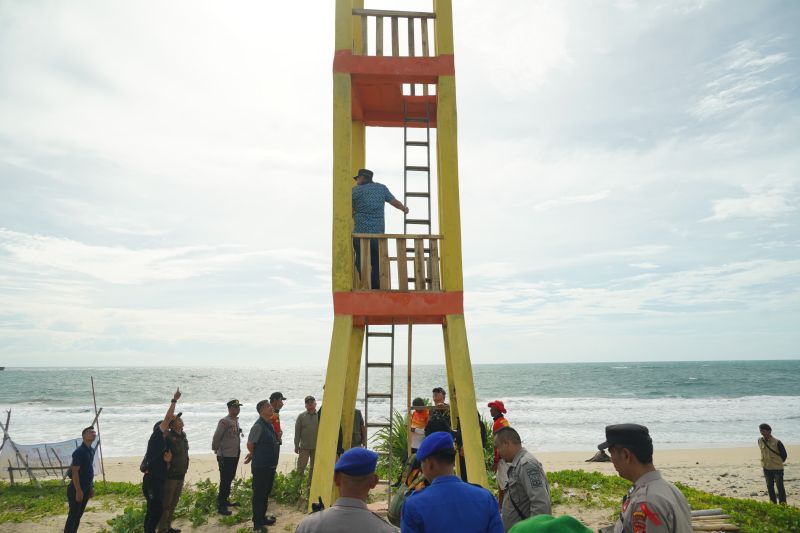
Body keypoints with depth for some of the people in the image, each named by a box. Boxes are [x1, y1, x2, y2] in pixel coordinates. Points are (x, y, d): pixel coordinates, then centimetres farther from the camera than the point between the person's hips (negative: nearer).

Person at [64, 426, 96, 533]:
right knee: (73, 514, -1)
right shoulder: (79, 451, -19)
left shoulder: (91, 450, 7)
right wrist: (78, 490, -22)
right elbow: (74, 472, -21)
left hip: (86, 488, 8)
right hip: (77, 488, -8)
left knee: (79, 514, 15)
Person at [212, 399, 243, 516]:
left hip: (235, 455, 8)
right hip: (225, 456, -8)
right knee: (225, 481, -4)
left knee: (229, 479, 18)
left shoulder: (236, 421, 10)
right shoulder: (224, 421, -18)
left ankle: (225, 500, 31)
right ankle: (221, 506, 3)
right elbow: (216, 437, -18)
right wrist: (216, 450, -9)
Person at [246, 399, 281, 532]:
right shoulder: (258, 426, -20)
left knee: (266, 493, 19)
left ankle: (262, 518, 33)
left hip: (270, 465, 9)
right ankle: (257, 524, 13)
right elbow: (250, 444, -17)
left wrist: (253, 455, 16)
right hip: (261, 466, -9)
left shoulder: (270, 425, 8)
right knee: (259, 494, 2)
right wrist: (255, 456, 0)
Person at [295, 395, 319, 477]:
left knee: (314, 468, 11)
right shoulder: (301, 416, -2)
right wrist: (296, 446, 0)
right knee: (301, 467, 2)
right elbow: (297, 432, 1)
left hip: (317, 447, 1)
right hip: (304, 447, -1)